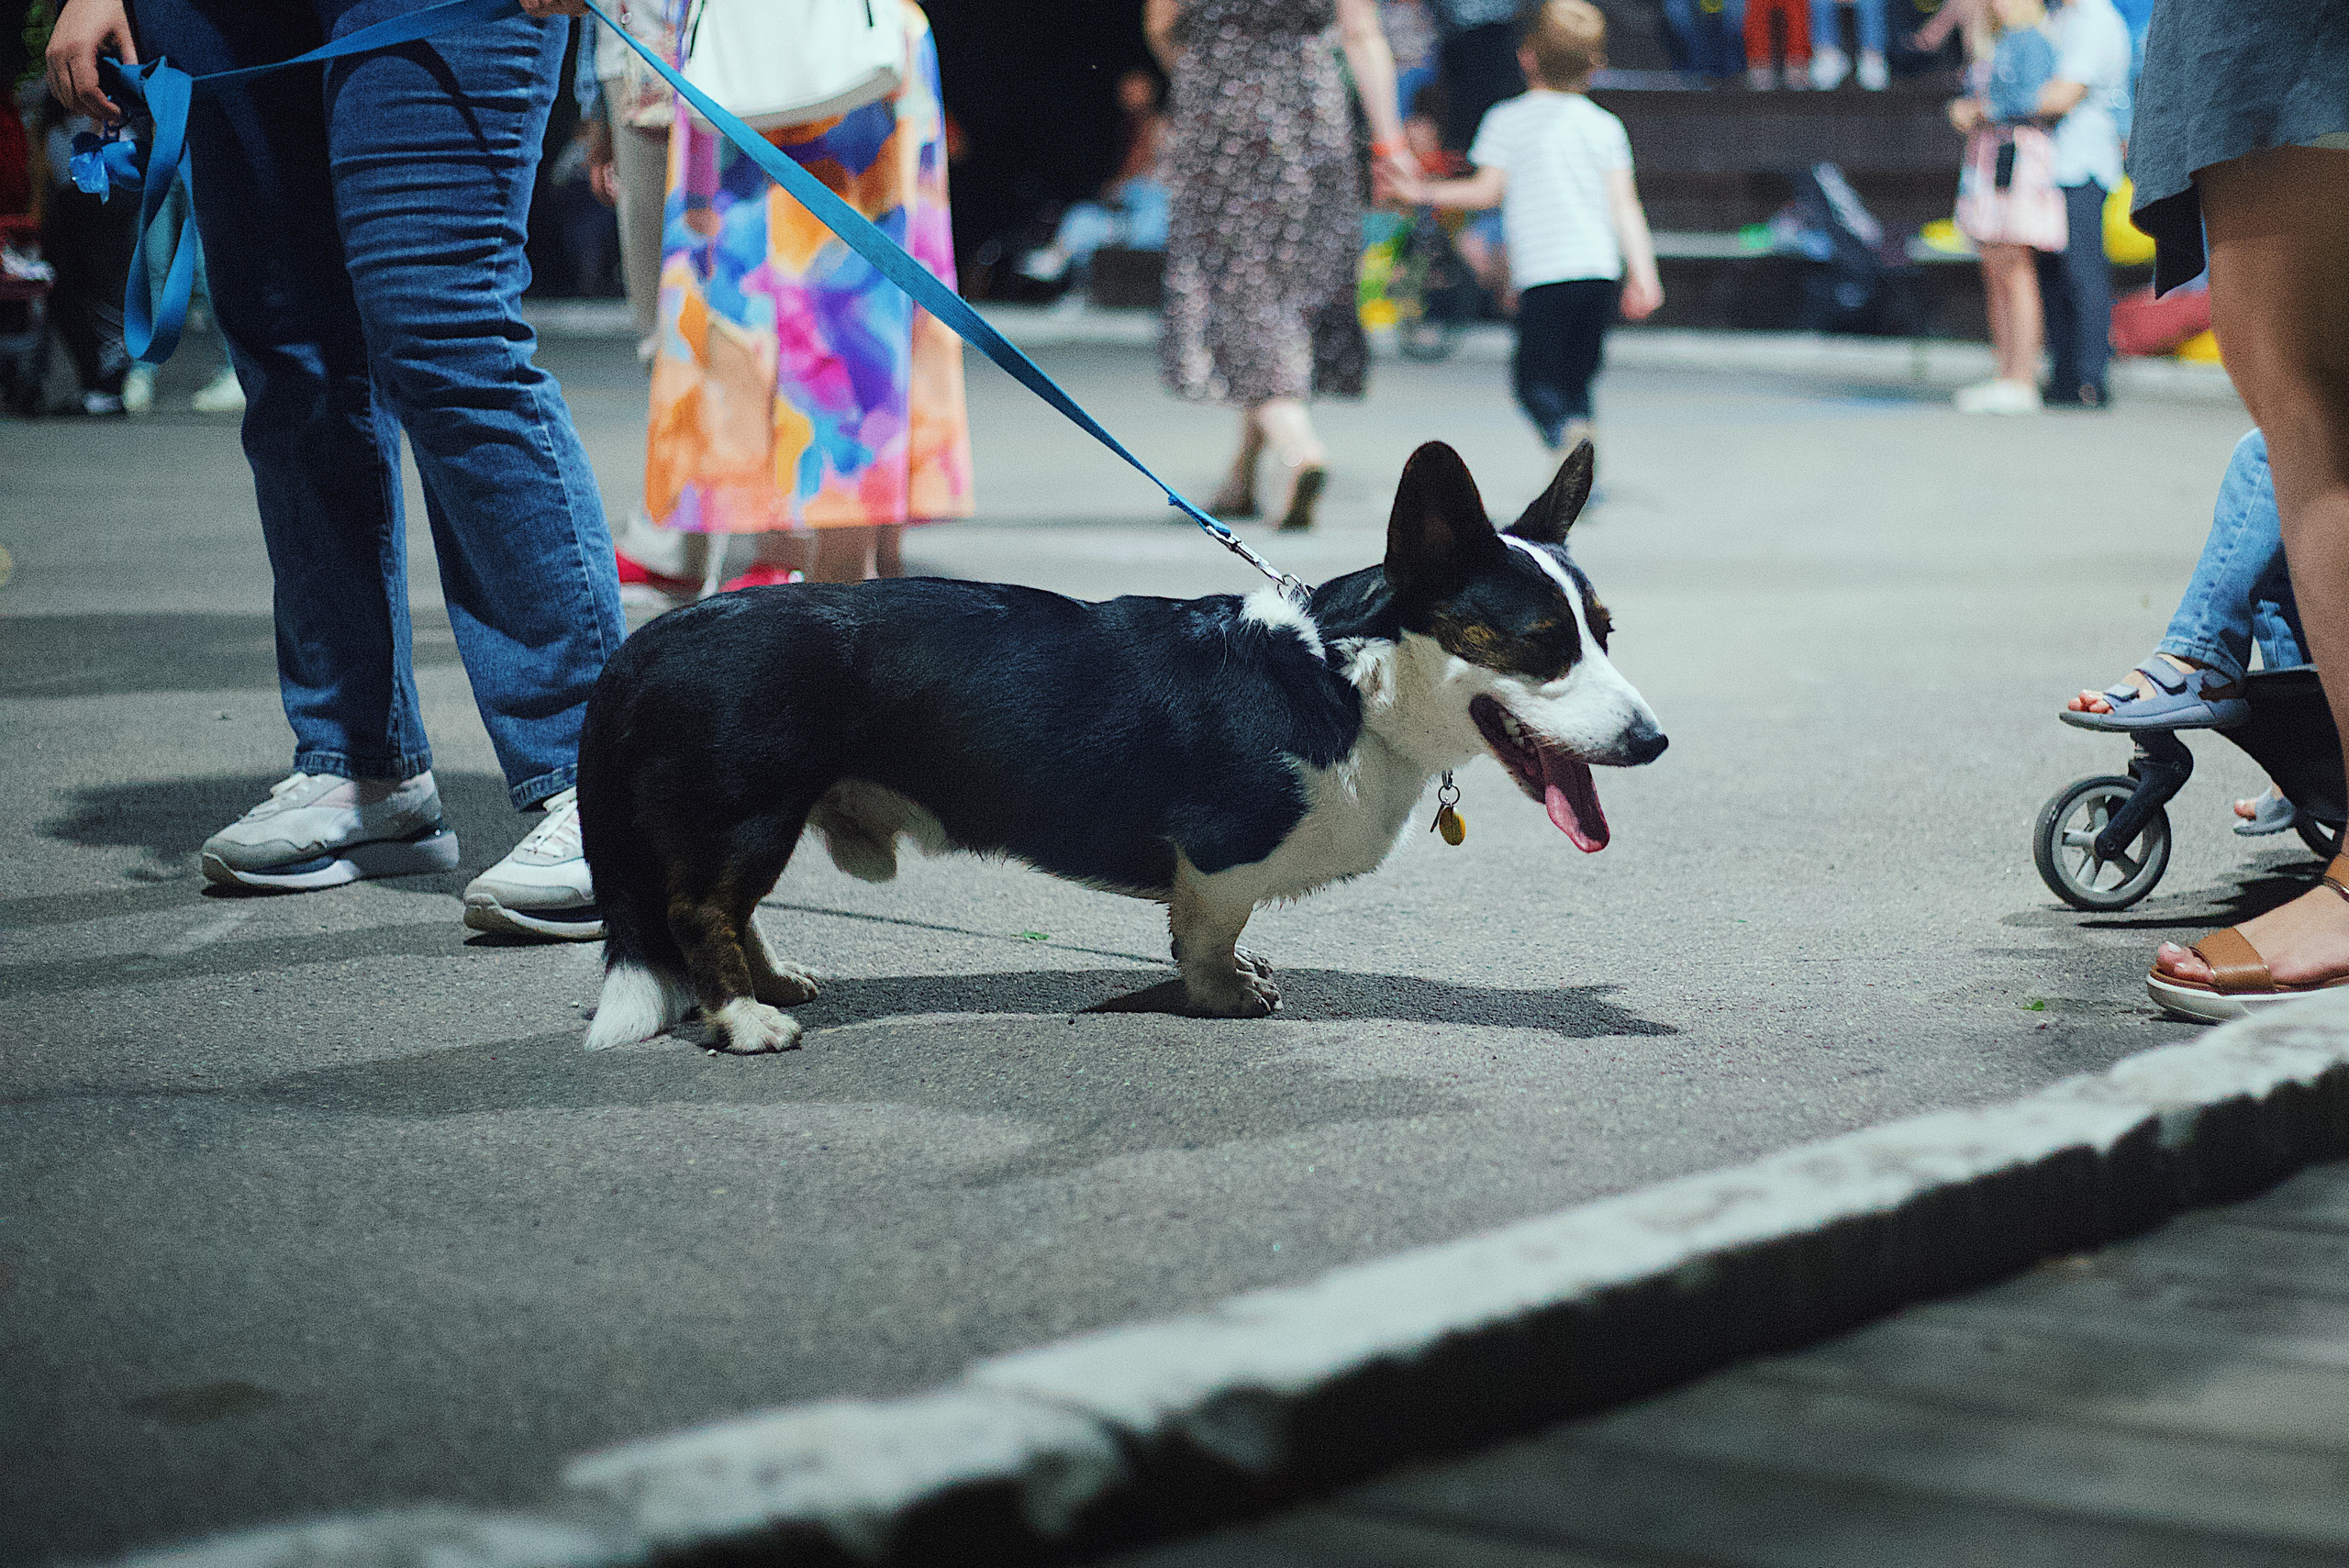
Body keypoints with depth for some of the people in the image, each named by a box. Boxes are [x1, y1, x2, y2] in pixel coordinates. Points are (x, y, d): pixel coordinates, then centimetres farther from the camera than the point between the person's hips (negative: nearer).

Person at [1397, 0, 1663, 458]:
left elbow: (1488, 190, -4)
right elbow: (1625, 205, 4)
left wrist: (1426, 192, 8)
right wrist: (1643, 275, 4)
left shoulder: (1506, 120, 2)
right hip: (1601, 267, 4)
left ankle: (1566, 433, -35)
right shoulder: (1605, 125, 11)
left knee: (1536, 379, -4)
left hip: (1544, 270, -4)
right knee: (1576, 378, 15)